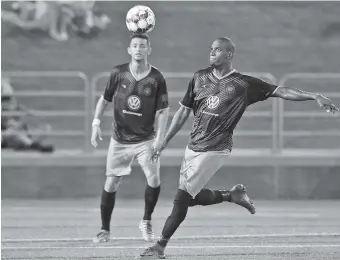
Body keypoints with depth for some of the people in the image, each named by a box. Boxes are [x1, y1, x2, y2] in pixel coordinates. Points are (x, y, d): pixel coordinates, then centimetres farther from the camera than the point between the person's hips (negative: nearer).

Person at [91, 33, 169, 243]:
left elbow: (163, 110, -5)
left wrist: (160, 137, -14)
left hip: (146, 139, -1)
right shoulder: (118, 73, -4)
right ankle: (105, 230, 16)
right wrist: (96, 122, -2)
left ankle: (146, 222, 7)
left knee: (154, 179, -17)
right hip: (120, 139, 1)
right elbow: (105, 99, 7)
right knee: (111, 183, 1)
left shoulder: (157, 78, -8)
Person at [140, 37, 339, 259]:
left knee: (183, 196, -10)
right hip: (193, 147, 6)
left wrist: (315, 96, -20)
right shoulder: (200, 78, 7)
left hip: (215, 149, -6)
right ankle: (231, 195, 29)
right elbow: (184, 111, 14)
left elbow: (281, 91, -9)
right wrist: (164, 142, 12)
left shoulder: (244, 84, -6)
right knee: (191, 197, 9)